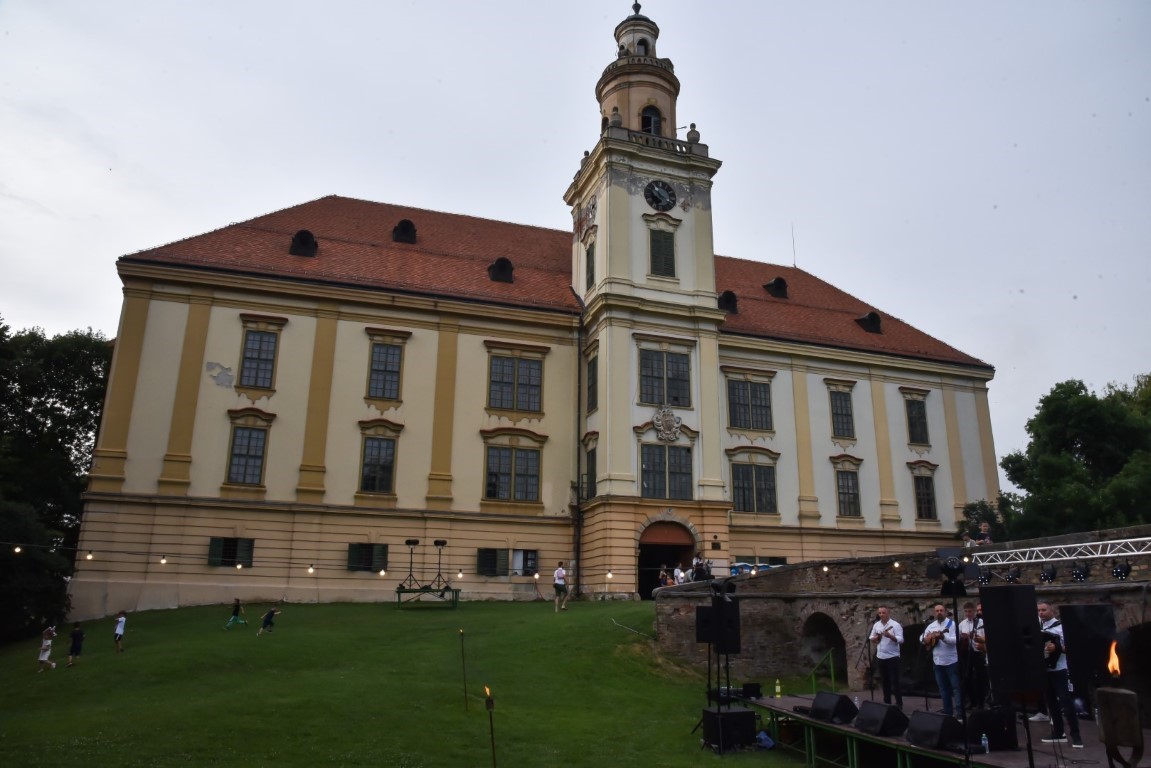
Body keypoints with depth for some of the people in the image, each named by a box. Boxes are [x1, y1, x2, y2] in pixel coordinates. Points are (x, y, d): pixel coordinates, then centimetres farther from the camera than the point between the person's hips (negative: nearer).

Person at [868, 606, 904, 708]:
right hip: (880, 657, 6)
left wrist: (890, 636, -33)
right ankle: (887, 702, 21)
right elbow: (871, 639, 14)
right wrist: (876, 638, -8)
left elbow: (900, 640, -18)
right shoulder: (876, 625, 9)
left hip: (892, 657, -6)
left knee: (895, 681, -2)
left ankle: (899, 703, 6)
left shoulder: (895, 625, -10)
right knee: (884, 681, 12)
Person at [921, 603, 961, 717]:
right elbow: (921, 638, 14)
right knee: (943, 688, 12)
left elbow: (955, 640, -19)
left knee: (956, 686, -4)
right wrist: (928, 639, -6)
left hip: (951, 660, -6)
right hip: (937, 661, 6)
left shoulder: (952, 624, -8)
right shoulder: (931, 626, 9)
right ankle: (947, 711, 20)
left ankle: (960, 712, -2)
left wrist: (943, 637, -34)